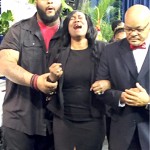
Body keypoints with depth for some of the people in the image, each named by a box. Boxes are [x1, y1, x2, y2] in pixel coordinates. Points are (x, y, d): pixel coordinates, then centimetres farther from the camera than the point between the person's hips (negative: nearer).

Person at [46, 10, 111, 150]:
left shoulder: (102, 49, -2)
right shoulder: (59, 52, 1)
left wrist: (108, 84, -16)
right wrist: (52, 78, -14)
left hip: (93, 120, -1)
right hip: (63, 120, 1)